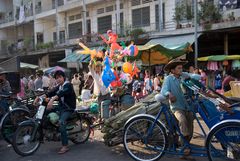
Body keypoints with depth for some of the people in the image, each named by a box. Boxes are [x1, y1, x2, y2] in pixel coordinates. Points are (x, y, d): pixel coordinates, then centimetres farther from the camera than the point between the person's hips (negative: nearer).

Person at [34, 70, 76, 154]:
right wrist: (39, 97, -17)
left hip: (68, 108, -9)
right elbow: (51, 92, -2)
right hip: (61, 106, 9)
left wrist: (52, 99, -47)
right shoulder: (59, 87, 13)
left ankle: (65, 146, -24)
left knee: (61, 122, -29)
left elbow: (62, 93, -31)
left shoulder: (68, 85, -12)